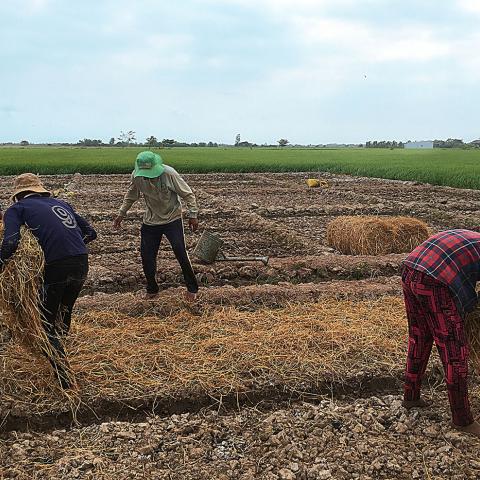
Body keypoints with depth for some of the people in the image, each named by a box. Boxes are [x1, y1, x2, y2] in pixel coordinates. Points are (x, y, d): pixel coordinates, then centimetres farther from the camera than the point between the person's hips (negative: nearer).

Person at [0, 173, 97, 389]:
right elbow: (90, 233, 23)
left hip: (55, 267, -5)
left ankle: (65, 381, 2)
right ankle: (58, 355, 45)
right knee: (63, 314, 28)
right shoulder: (60, 203, 23)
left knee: (45, 324, 10)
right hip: (82, 263, 5)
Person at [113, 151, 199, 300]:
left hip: (173, 219, -4)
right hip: (150, 221, 4)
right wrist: (121, 214, 8)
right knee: (147, 256, 5)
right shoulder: (136, 176, -12)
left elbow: (187, 194, -14)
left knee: (181, 253, -11)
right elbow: (130, 196, 8)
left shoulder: (169, 173, -24)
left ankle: (192, 288, 8)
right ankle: (151, 289, 27)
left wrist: (193, 215, -16)